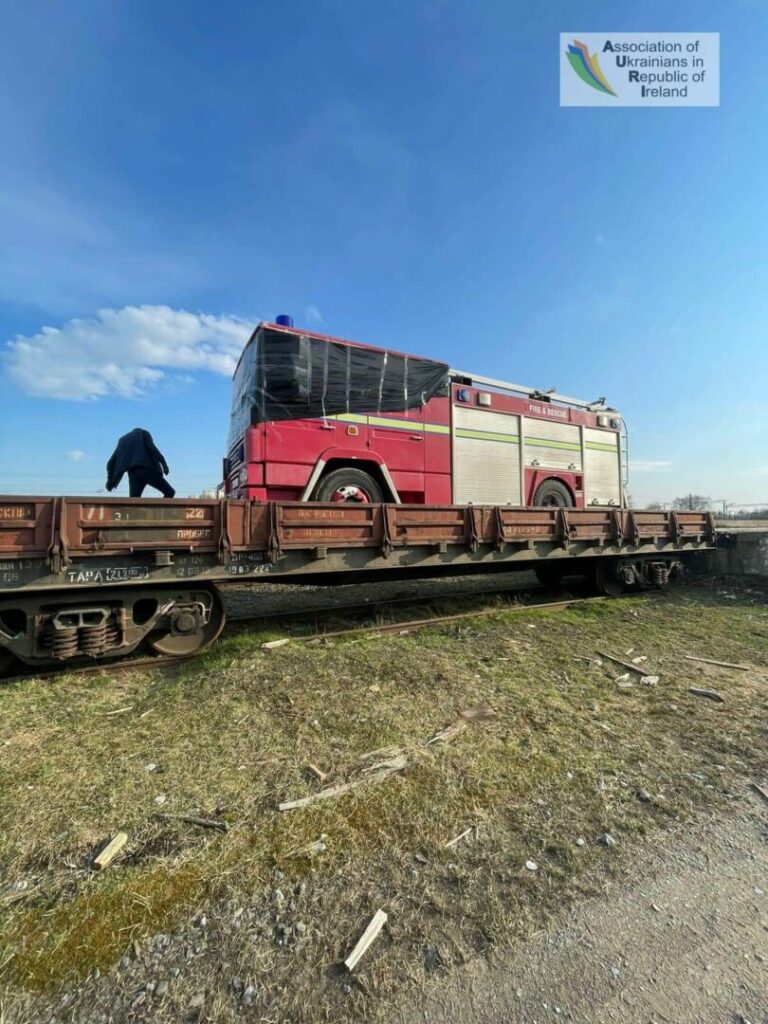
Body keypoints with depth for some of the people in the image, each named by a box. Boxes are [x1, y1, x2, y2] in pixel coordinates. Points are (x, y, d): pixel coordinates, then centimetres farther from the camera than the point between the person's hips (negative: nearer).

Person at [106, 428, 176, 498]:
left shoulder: (122, 440, 29)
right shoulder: (143, 433, 18)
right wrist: (163, 462, -11)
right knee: (169, 492, 7)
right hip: (148, 471, -4)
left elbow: (111, 463, 22)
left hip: (134, 474, 4)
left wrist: (110, 481, 26)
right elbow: (151, 446, -6)